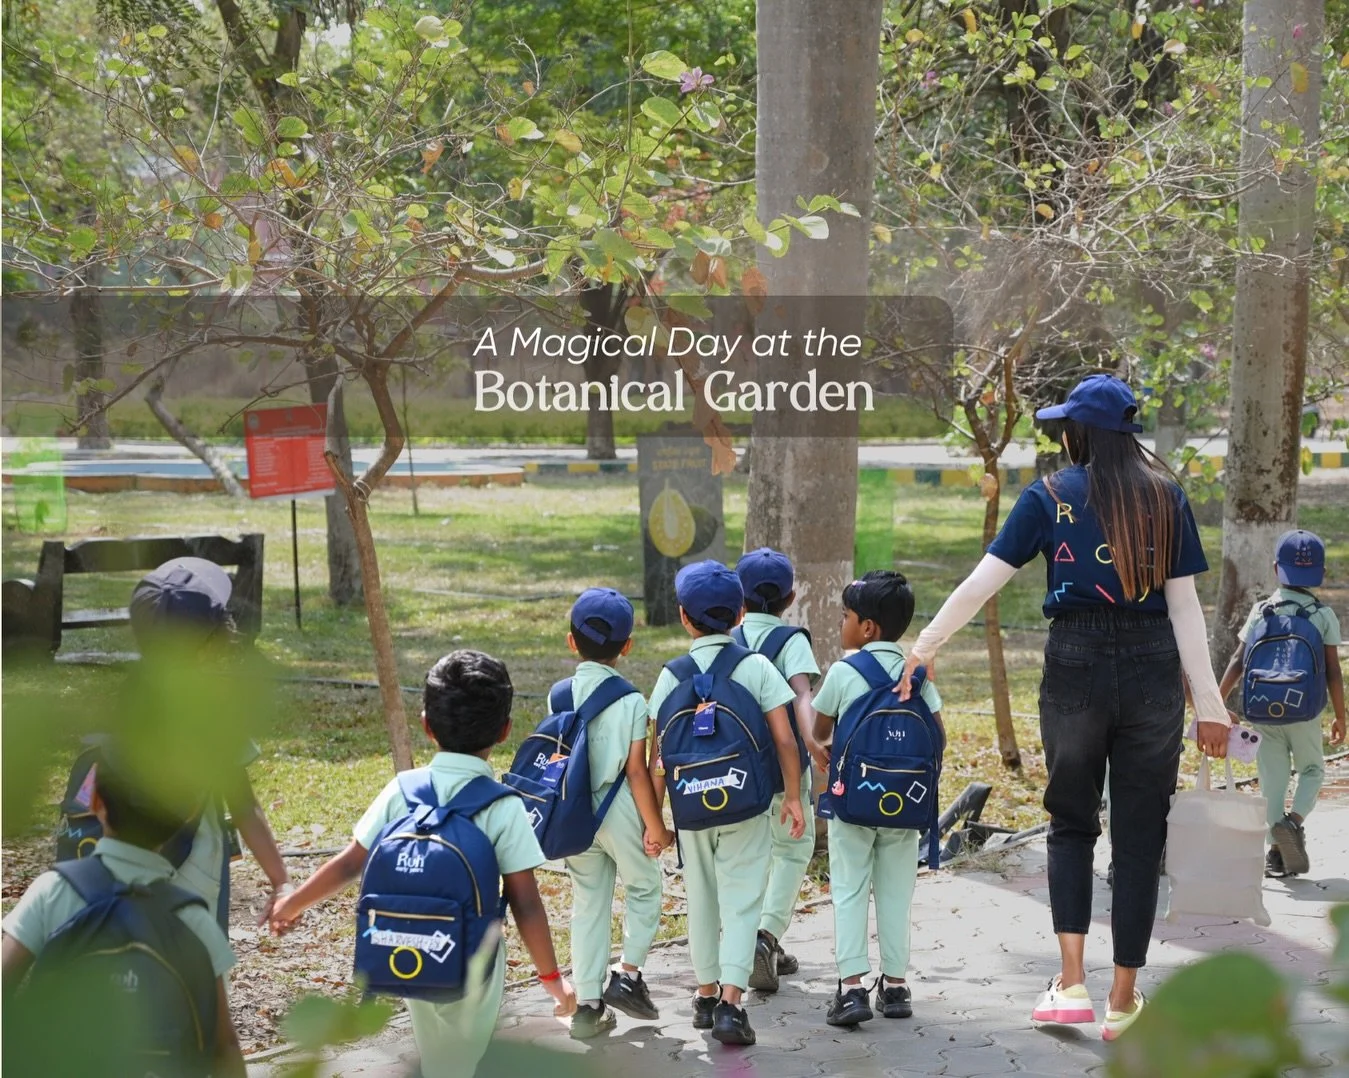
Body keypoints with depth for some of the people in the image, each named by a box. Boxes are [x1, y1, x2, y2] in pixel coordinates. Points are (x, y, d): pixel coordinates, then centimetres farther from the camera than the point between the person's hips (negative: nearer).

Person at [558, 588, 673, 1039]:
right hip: (620, 811, -4)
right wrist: (656, 826, -5)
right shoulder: (631, 701, -11)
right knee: (643, 890, 17)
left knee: (588, 904, 11)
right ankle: (627, 975, 8)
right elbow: (637, 770, -12)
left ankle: (587, 1003, 11)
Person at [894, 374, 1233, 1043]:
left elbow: (983, 581, -4)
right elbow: (1184, 604, 1)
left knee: (1072, 822, 16)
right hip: (1153, 668, 1)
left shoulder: (1049, 498, 0)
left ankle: (1072, 982, 2)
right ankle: (1123, 999, 11)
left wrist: (926, 645, 4)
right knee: (1139, 835, 7)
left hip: (1076, 663, -1)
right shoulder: (1165, 497, 4)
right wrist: (1209, 704, 3)